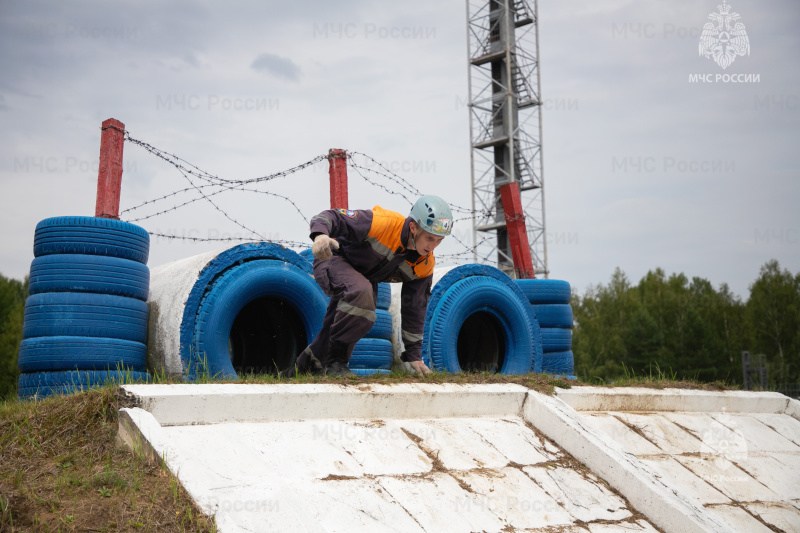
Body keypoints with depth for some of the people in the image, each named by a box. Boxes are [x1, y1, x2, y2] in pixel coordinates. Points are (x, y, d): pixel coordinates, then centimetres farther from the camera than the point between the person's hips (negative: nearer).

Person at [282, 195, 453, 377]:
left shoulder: (425, 265, -14)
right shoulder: (383, 223, -33)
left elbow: (414, 309, -4)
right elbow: (331, 216, -32)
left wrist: (414, 355, -4)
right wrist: (320, 235, -56)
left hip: (365, 279, 7)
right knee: (360, 292, -36)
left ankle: (303, 366, 29)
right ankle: (335, 361, -24)